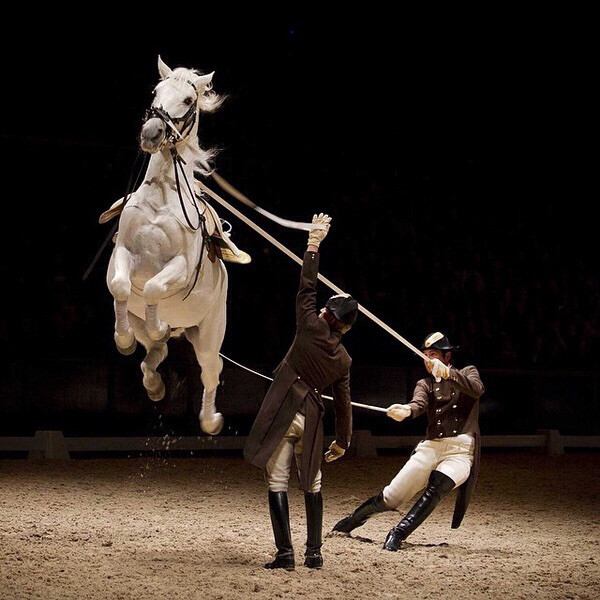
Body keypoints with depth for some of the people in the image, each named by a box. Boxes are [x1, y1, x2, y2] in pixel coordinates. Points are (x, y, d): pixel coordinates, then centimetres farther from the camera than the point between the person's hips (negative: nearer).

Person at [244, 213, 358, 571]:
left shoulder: (311, 328, -8)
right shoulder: (344, 359, 4)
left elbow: (307, 287, -1)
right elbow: (343, 403, 9)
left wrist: (314, 243, 6)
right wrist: (343, 441, 19)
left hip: (282, 414, -4)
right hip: (311, 417, 4)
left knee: (277, 481, -3)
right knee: (312, 485, 16)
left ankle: (285, 553, -9)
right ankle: (314, 553, 14)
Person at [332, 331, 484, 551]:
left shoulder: (467, 373, 11)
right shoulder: (425, 384, 15)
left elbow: (477, 390, -14)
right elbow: (419, 403, -10)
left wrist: (446, 373, -27)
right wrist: (406, 410, -35)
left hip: (461, 452, -3)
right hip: (430, 448, 3)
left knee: (437, 485, -33)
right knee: (390, 498, -1)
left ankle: (398, 534, -29)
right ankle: (355, 518, 27)